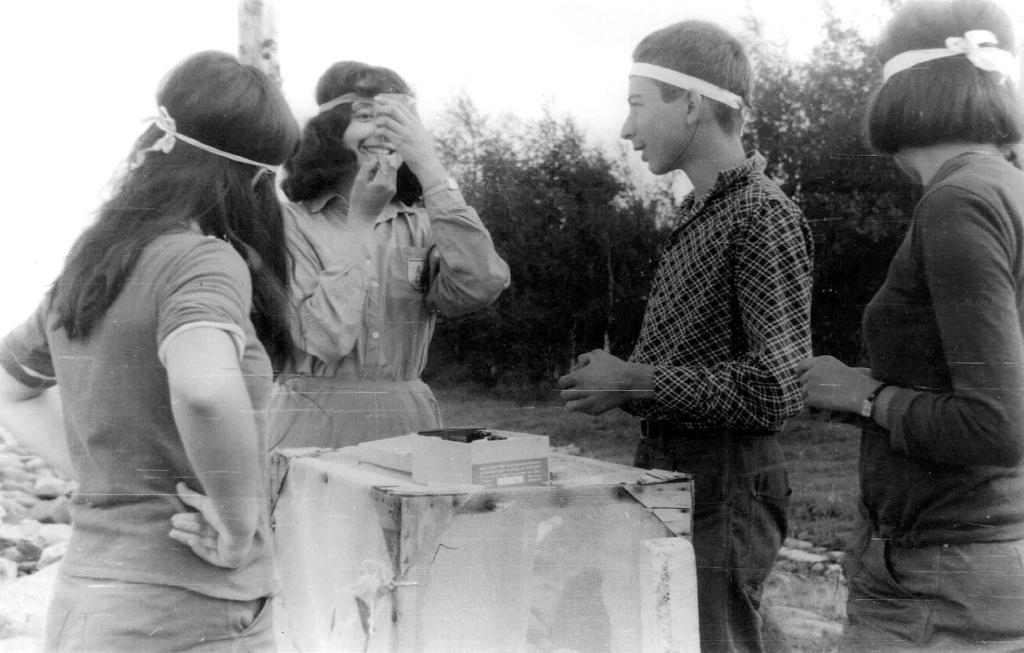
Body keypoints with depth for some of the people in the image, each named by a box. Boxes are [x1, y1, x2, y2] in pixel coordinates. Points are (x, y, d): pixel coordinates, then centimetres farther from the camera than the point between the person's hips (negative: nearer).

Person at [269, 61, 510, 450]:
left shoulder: (421, 225, 8)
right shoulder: (292, 222, -1)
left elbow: (482, 286, -11)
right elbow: (325, 338, -13)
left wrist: (429, 169, -9)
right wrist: (361, 218, -7)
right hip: (315, 429, -3)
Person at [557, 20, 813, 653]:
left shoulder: (765, 215, -16)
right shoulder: (699, 210, 11)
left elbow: (776, 390, -23)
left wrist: (636, 383, -17)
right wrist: (617, 379, 4)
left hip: (724, 484, -9)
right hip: (668, 470, 9)